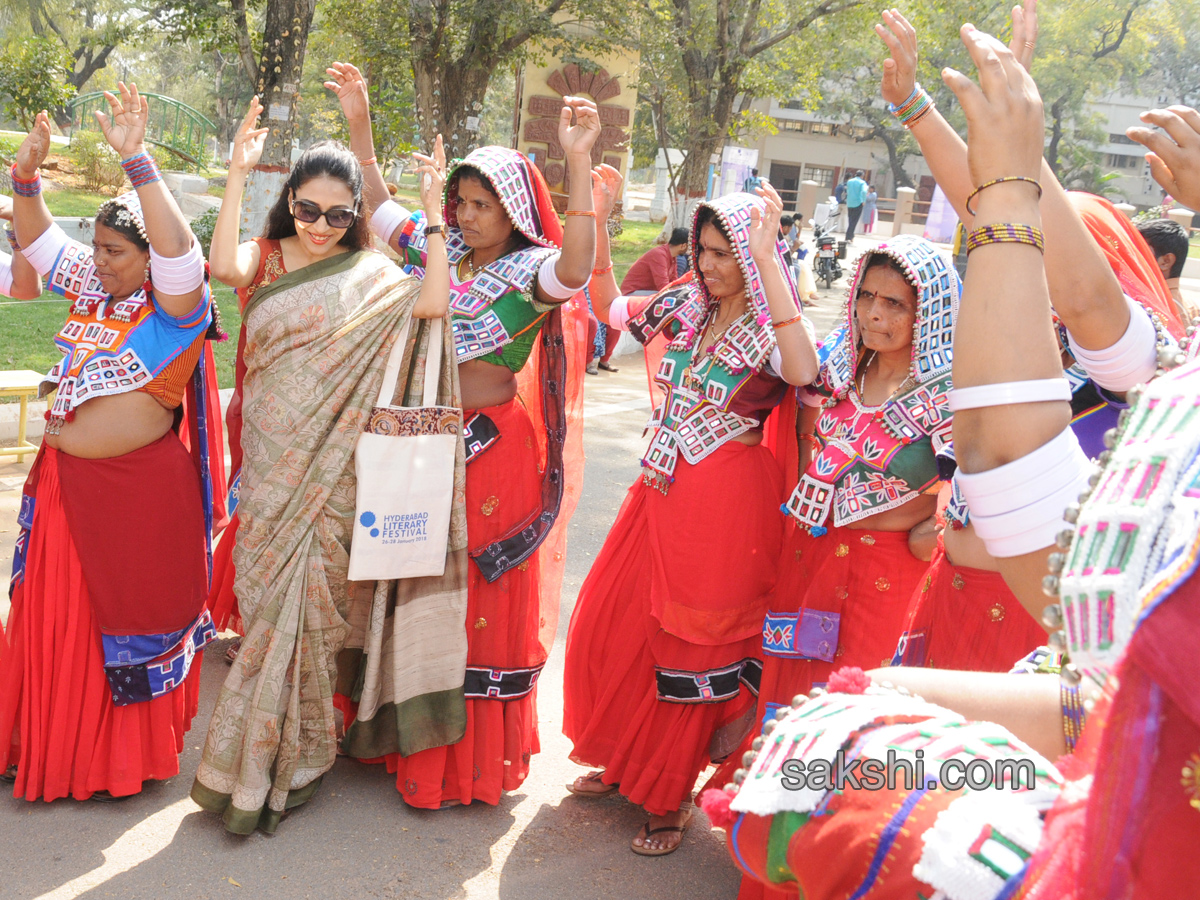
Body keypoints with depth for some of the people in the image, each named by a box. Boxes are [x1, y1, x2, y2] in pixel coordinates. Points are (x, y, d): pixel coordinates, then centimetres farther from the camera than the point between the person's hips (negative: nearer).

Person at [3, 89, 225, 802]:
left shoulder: (174, 305, -12)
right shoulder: (89, 288, 8)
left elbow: (177, 246, -30)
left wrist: (136, 160, -34)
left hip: (139, 489, -7)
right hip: (64, 480, 7)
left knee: (130, 616, 6)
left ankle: (127, 758, 24)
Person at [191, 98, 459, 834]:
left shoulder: (371, 274, 2)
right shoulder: (266, 258, 6)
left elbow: (433, 303, -16)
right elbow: (224, 266, -17)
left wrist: (433, 213, -13)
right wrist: (238, 175, -16)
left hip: (334, 464, -1)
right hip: (271, 461, 2)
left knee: (312, 592, 2)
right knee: (273, 589, 6)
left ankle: (291, 757, 19)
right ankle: (274, 756, 23)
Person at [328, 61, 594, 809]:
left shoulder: (533, 271, -10)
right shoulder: (441, 253, 8)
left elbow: (577, 267, -32)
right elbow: (381, 206, 18)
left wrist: (579, 162, -38)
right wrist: (360, 125, 10)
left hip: (497, 450, -6)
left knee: (485, 598, 4)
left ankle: (472, 760, 18)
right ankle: (411, 737, 32)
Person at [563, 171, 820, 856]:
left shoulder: (771, 327, -12)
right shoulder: (687, 307, 6)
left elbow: (803, 372, -35)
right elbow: (609, 305, 17)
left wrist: (766, 260, -34)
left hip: (727, 501, -7)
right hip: (665, 487, 7)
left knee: (691, 651, 5)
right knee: (612, 626, 13)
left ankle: (670, 796, 23)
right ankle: (625, 761, 36)